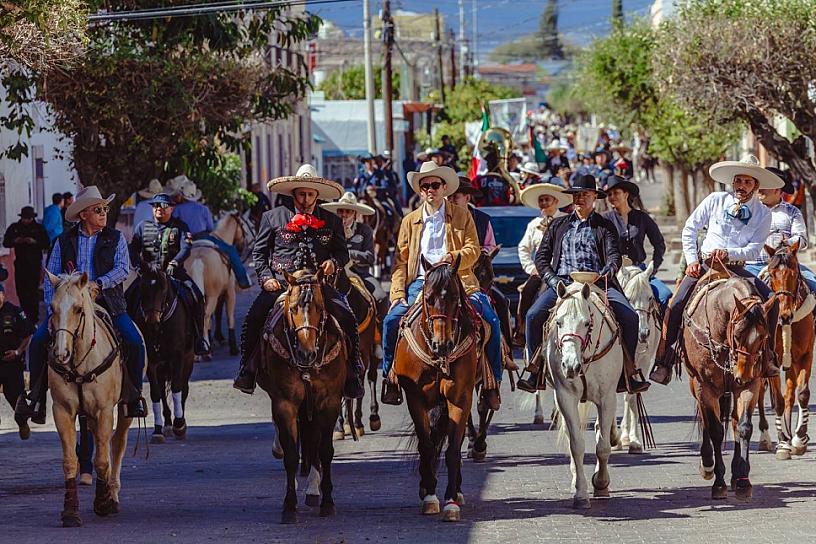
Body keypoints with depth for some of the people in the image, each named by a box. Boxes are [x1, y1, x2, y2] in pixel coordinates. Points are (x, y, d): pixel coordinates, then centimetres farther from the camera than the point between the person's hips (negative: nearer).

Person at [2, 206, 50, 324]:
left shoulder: (38, 228, 0)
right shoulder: (14, 227, 6)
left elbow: (47, 244, -3)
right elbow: (5, 243, 7)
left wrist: (35, 242, -19)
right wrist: (15, 241, -13)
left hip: (34, 264, -3)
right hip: (20, 264, 3)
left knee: (33, 291, -5)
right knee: (21, 290, 5)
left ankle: (34, 317, 0)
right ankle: (25, 314, 18)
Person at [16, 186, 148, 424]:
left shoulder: (116, 239, 8)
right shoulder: (64, 241, 9)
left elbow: (122, 269, -6)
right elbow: (51, 277, 6)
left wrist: (99, 283, -22)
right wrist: (52, 308, -8)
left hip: (108, 303, -1)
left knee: (135, 343, -21)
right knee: (38, 341, -18)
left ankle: (134, 395, -3)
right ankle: (36, 397, -8)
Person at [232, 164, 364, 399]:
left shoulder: (332, 221, 13)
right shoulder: (273, 217, 10)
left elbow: (342, 252, 21)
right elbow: (259, 252, 13)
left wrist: (334, 262, -2)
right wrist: (266, 278, -3)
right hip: (280, 283, -1)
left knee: (346, 318, -19)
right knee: (253, 317, -24)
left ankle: (352, 377, -11)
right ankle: (247, 371, -12)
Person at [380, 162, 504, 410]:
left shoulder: (462, 216, 12)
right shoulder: (410, 221, 16)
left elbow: (473, 249, 2)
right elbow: (401, 260, 11)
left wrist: (454, 257, -20)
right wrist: (398, 293, -3)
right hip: (420, 284, 1)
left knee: (491, 320, -21)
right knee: (392, 320, -21)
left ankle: (492, 382, -9)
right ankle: (391, 378, -6)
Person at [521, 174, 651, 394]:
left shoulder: (605, 226, 15)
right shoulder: (558, 225, 20)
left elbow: (614, 255, 2)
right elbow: (542, 256, 15)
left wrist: (609, 269, -22)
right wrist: (552, 279, -3)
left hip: (598, 283, -1)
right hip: (562, 282, 1)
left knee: (629, 317, -22)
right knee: (534, 315, -23)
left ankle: (626, 374, -13)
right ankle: (536, 371, -11)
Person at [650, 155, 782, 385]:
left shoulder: (763, 214, 2)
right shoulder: (715, 200, 2)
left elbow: (755, 250, -6)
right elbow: (689, 229, 8)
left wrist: (729, 253, -22)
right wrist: (691, 260, -3)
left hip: (736, 269, 0)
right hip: (704, 265, 0)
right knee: (676, 305, -21)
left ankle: (767, 356, -8)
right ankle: (663, 361, -15)